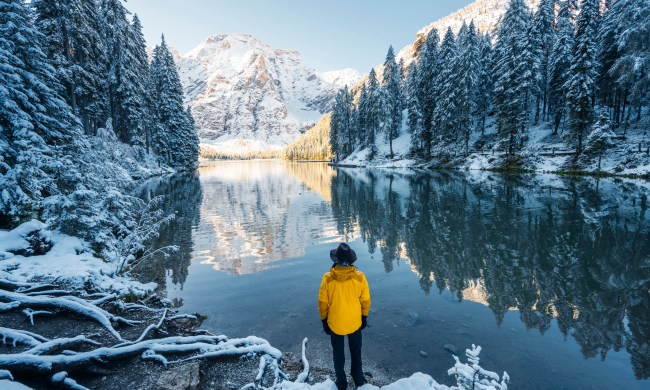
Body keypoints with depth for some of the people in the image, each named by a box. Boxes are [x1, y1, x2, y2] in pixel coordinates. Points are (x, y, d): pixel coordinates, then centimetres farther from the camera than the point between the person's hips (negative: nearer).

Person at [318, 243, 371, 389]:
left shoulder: (327, 278, -24)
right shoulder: (359, 277, -21)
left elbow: (322, 303, -12)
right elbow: (365, 300, -8)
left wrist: (324, 320, 4)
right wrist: (364, 317, 10)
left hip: (335, 323, -1)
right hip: (355, 322, 1)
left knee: (338, 354, 23)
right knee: (356, 352, 26)